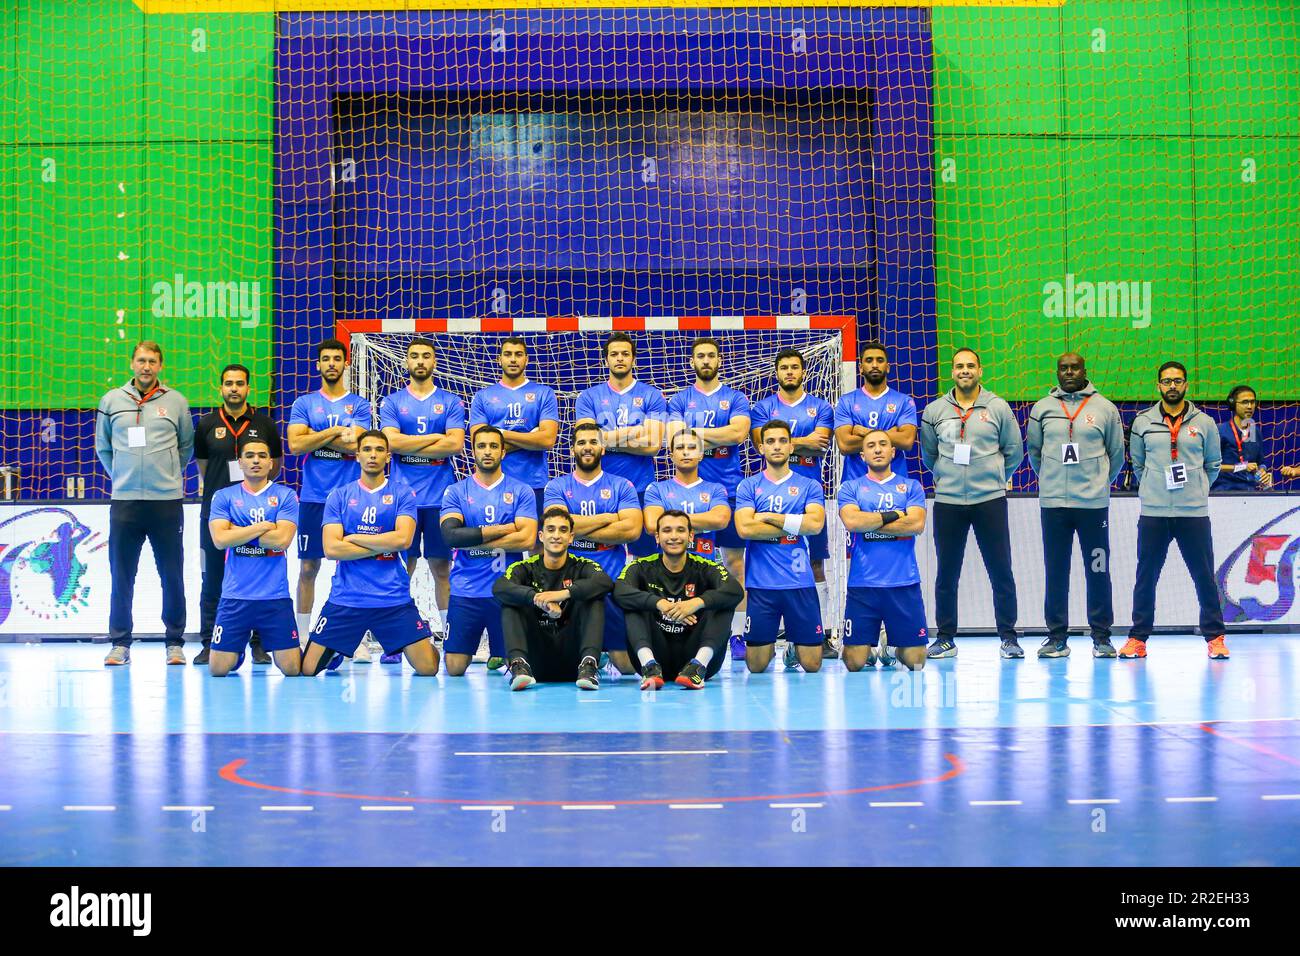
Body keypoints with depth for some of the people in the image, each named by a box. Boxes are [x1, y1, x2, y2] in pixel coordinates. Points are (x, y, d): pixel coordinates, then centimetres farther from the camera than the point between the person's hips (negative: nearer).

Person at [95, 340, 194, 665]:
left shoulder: (176, 402, 4)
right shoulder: (111, 400, 8)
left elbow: (186, 446, 15)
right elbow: (103, 447, 17)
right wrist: (122, 477, 12)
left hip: (167, 501, -1)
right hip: (124, 502, 1)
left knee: (172, 576, 3)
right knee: (121, 577, 4)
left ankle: (175, 642, 11)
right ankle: (120, 643, 12)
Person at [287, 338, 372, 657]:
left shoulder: (359, 405, 6)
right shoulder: (304, 403, 9)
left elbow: (355, 445, -10)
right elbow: (295, 444, -6)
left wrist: (316, 435, -7)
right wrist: (335, 431, -9)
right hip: (313, 497, 1)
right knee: (308, 567, 3)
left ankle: (357, 640, 6)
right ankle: (303, 638, 11)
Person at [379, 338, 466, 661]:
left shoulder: (451, 402, 8)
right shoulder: (392, 403, 9)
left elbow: (456, 444, -6)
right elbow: (392, 441, -6)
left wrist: (410, 447, -7)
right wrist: (435, 438, -6)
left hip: (441, 497, 0)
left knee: (441, 565, 2)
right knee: (403, 565, -1)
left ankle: (445, 631, 8)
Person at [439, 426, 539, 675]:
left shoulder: (521, 491, 3)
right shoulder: (456, 492, 5)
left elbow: (527, 539, -11)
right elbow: (450, 535, -11)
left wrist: (471, 540, -9)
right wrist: (501, 529, -11)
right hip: (465, 591, 1)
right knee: (454, 668, -2)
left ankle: (497, 653, 36)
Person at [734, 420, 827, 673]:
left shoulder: (810, 486, 7)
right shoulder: (748, 486, 6)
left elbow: (815, 523, -10)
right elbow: (744, 528, -10)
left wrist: (769, 517, -8)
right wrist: (794, 525, -8)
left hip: (800, 583, 0)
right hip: (761, 583, 0)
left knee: (812, 665, 1)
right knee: (756, 667, 2)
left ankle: (795, 642, 34)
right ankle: (770, 643, 35)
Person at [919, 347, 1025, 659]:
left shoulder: (998, 408, 2)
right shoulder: (934, 411, 6)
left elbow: (1014, 452, 10)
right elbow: (928, 454, 17)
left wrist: (994, 478, 9)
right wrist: (947, 475, 13)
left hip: (990, 500, -1)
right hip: (948, 502, 1)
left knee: (1001, 572, 0)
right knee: (946, 574, 6)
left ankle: (1008, 637, 9)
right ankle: (945, 638, 15)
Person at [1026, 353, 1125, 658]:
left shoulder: (1105, 408, 3)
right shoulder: (1042, 408, 6)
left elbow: (1116, 453, 12)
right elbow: (1034, 451, 16)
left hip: (1094, 503, -1)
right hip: (1053, 503, 1)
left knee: (1098, 571, 2)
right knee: (1055, 572, 5)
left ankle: (1101, 636, 11)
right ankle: (1057, 636, 12)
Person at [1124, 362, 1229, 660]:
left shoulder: (1204, 422, 5)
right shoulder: (1143, 422, 6)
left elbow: (1213, 464, 14)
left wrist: (1197, 490, 9)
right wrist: (1152, 488, 10)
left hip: (1194, 512, 0)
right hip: (1153, 512, 1)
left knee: (1205, 576, 2)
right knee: (1145, 577, 4)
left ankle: (1214, 637, 12)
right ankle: (1138, 638, 12)